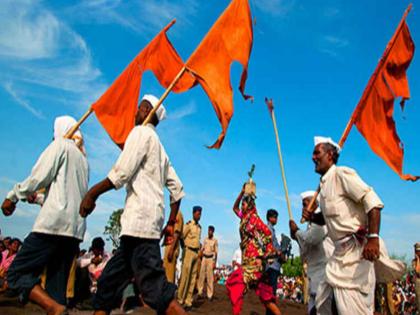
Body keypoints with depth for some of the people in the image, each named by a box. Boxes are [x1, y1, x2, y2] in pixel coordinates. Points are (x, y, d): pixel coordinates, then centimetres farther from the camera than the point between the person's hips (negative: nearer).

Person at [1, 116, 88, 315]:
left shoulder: (61, 145, 4)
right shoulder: (83, 159, 27)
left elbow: (39, 177, -7)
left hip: (54, 224, -8)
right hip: (76, 230, 8)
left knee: (16, 274, -5)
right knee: (56, 289, 9)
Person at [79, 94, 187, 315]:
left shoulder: (141, 132, 1)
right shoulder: (160, 148, 27)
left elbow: (121, 173, -13)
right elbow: (177, 190, 23)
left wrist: (92, 193, -4)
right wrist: (171, 223, 25)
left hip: (139, 219, -10)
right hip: (147, 222, 10)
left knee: (155, 289, -14)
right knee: (108, 283, 13)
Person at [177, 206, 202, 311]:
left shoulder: (199, 227, 14)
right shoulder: (188, 224, -6)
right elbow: (182, 236, -7)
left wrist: (199, 250, 11)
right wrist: (184, 249, -2)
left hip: (197, 252, 7)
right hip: (189, 251, -6)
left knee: (193, 277, 5)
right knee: (185, 276, -8)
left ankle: (188, 301, 8)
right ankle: (180, 300, 0)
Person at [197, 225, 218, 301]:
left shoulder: (215, 240, -2)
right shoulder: (205, 239, 10)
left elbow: (216, 252, -1)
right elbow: (202, 249, 14)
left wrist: (215, 263, -5)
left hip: (211, 258, -4)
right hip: (204, 258, 4)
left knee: (210, 277, -4)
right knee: (201, 275, 1)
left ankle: (210, 294, 0)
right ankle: (200, 291, 8)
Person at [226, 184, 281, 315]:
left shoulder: (254, 217, -6)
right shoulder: (245, 217, 15)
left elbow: (268, 234, -12)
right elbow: (234, 208, 30)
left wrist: (262, 255, -14)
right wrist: (242, 192, 19)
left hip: (255, 258, -8)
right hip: (249, 258, 8)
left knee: (234, 282, -14)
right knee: (264, 292, 6)